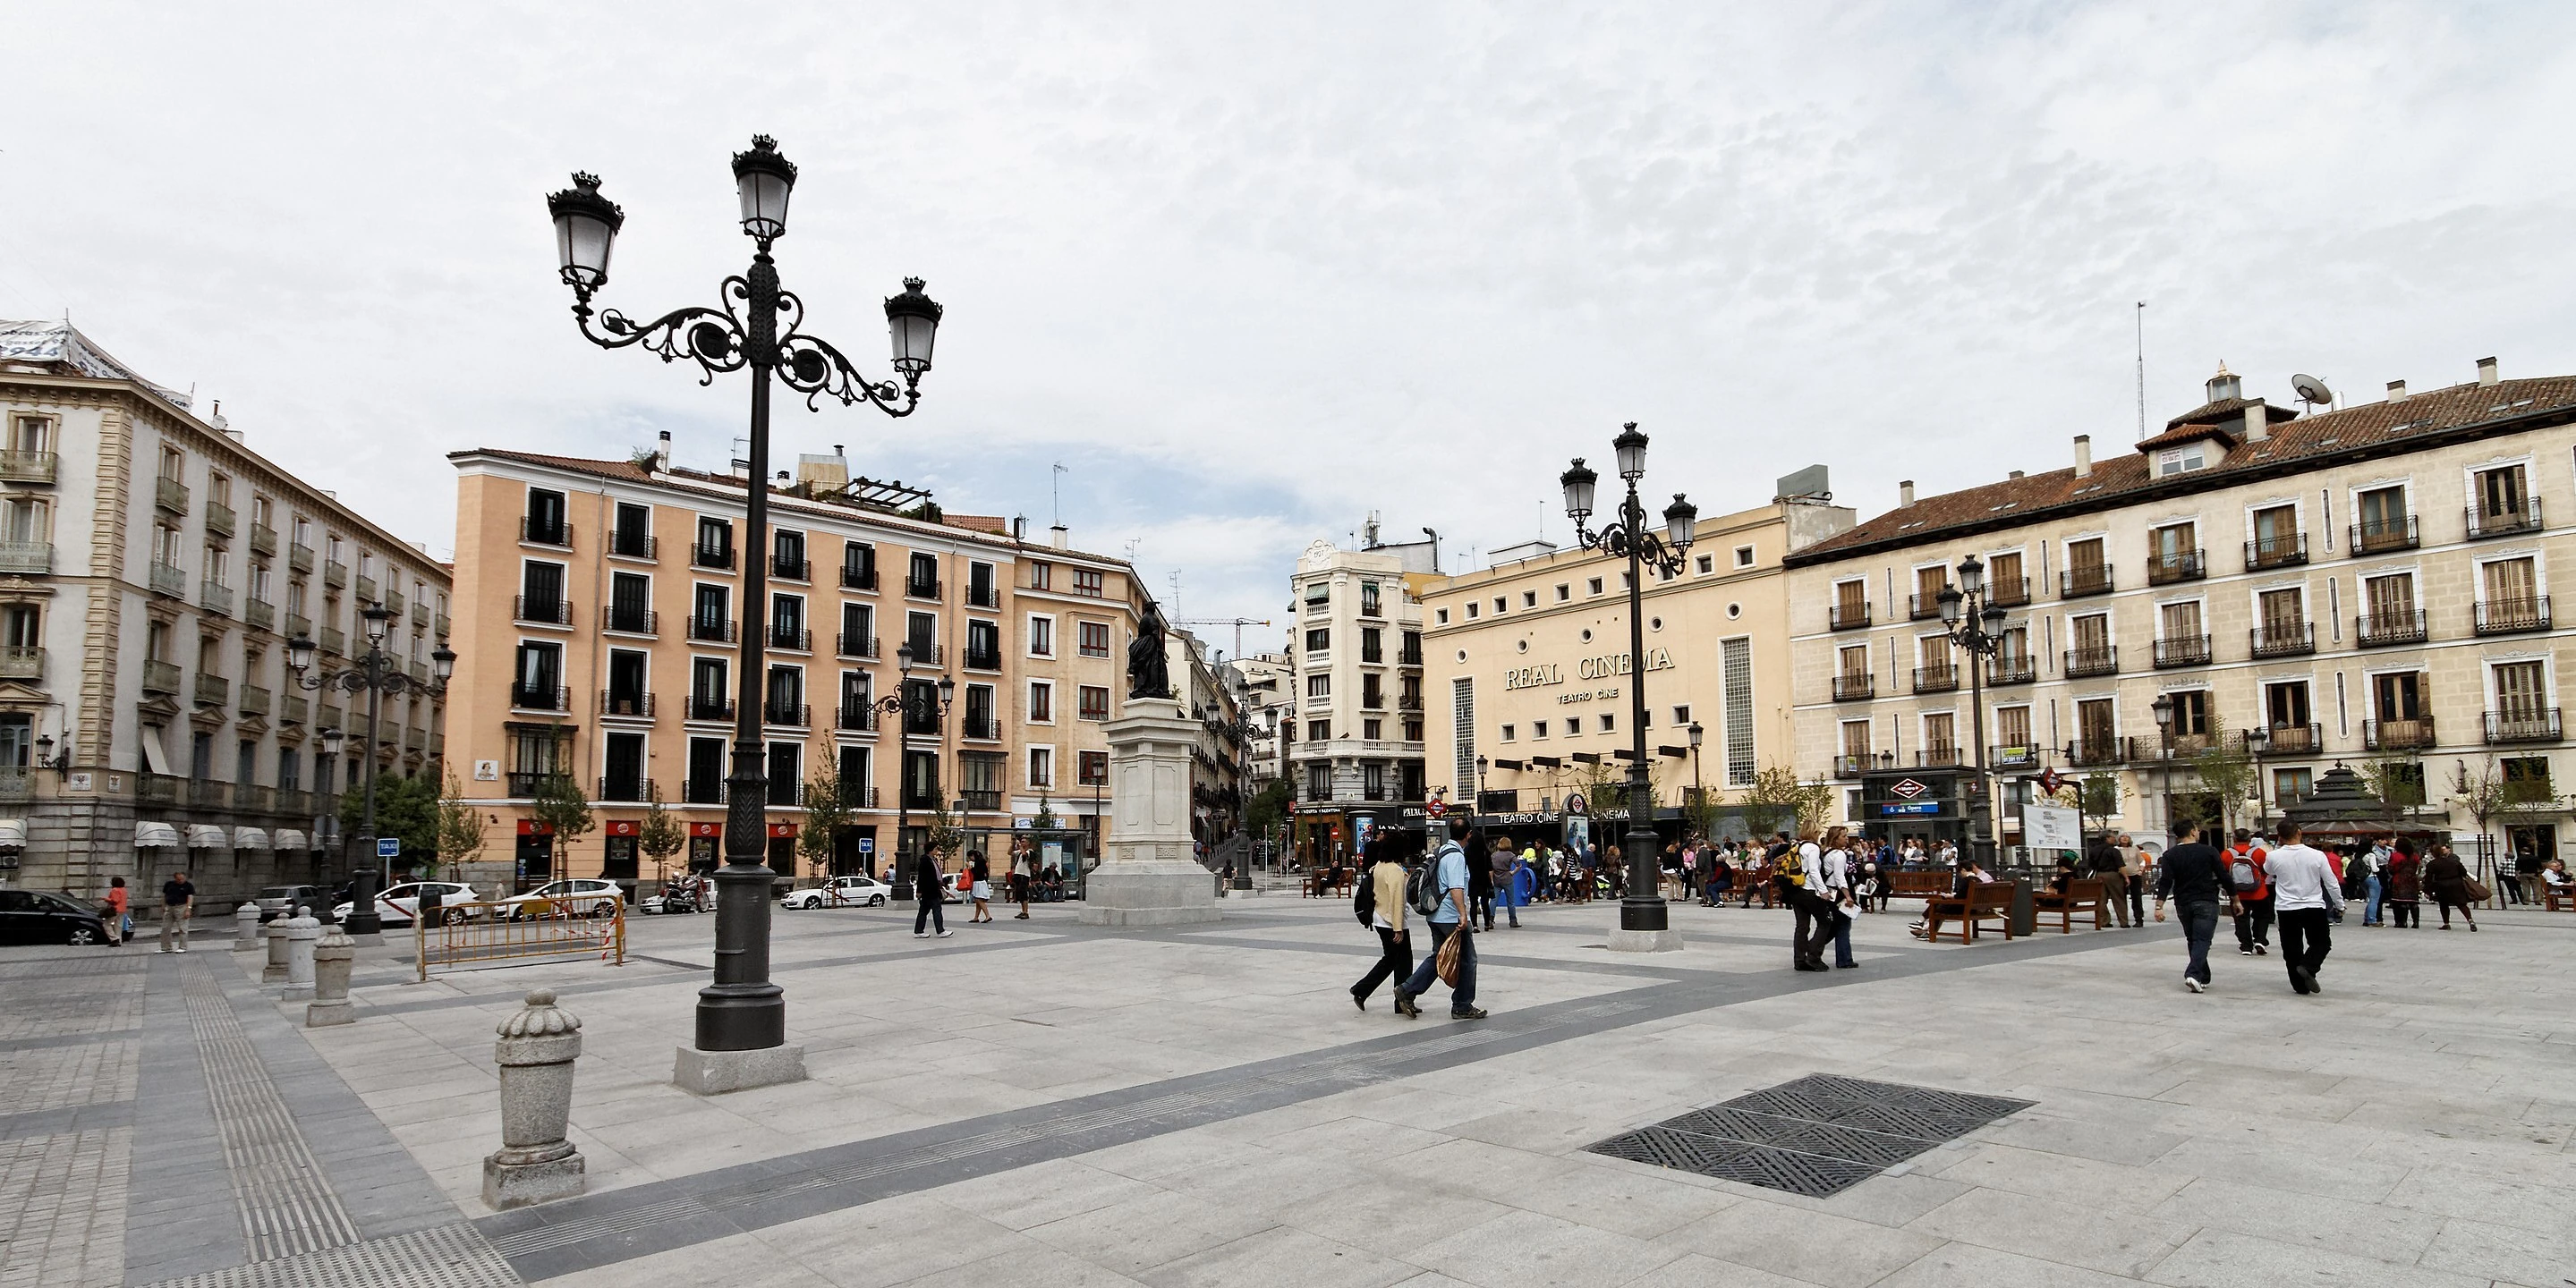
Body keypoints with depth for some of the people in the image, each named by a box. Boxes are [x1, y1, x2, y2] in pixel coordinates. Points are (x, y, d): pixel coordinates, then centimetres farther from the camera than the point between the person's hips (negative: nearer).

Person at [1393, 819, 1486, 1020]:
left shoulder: (1442, 851, 13)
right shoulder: (1456, 856, -16)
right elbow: (1456, 887, -26)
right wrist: (1463, 915, -31)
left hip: (1437, 916, 9)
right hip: (1452, 918, -9)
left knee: (1437, 957, 15)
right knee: (1466, 960, 3)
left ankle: (1407, 991, 8)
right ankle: (1462, 1007, 10)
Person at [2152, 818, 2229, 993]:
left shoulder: (2170, 856, 2)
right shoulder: (2209, 852, -2)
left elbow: (2165, 881, -7)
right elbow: (2224, 878, -1)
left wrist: (2159, 906, -12)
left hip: (2183, 905, 3)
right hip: (2206, 903, -3)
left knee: (2192, 940, 17)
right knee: (2202, 939, -7)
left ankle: (2203, 978, 21)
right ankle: (2193, 974, -26)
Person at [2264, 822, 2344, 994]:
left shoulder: (2274, 856, -9)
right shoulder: (2316, 855, -9)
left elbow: (2268, 870, 16)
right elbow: (2332, 883, -1)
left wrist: (2278, 847, 16)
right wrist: (2339, 904, 13)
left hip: (2286, 909, 0)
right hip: (2314, 908, 0)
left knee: (2292, 948, 10)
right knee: (2321, 943, 17)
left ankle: (2300, 985, 11)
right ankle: (2308, 967, -8)